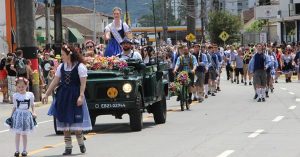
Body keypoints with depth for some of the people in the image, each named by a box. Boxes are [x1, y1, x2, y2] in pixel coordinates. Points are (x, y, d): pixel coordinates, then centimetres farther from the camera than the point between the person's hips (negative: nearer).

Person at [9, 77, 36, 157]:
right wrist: (11, 115, 4)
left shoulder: (30, 95, -2)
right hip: (18, 115, 0)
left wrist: (33, 112, -5)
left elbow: (32, 105, 8)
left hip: (26, 115, 0)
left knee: (24, 134, 6)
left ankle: (24, 150, 15)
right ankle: (17, 150, 9)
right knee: (17, 134, 2)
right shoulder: (15, 95, -1)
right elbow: (14, 107, 7)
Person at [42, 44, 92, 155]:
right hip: (62, 95, 5)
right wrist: (47, 94, 9)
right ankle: (68, 147, 10)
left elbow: (83, 83, -12)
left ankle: (81, 144, 18)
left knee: (75, 121, -4)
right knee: (64, 121, 4)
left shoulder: (80, 66, -8)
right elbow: (55, 81, 11)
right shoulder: (61, 66, 9)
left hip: (74, 96, -5)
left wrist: (81, 96, -22)